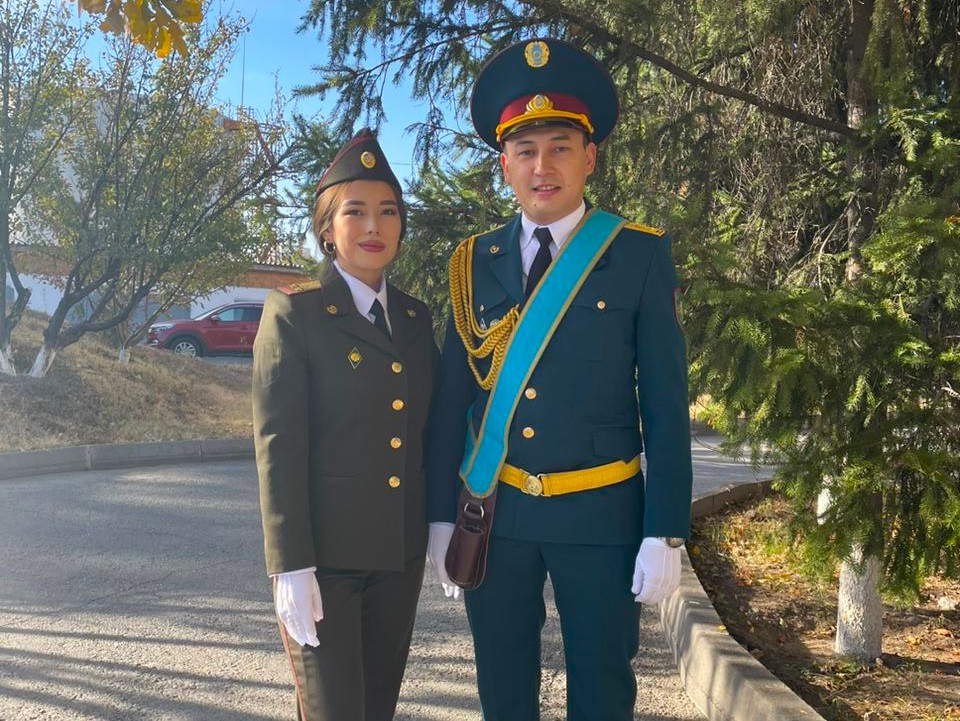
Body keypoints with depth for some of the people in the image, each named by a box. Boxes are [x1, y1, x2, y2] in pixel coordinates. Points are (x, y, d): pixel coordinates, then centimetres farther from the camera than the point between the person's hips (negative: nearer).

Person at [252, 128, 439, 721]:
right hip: (324, 554, -5)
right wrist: (290, 567, -15)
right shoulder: (294, 312, -5)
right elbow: (279, 443, -11)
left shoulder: (417, 318, 11)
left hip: (401, 555, 5)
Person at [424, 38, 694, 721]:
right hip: (493, 513, 3)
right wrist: (442, 515, 4)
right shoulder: (474, 263, 3)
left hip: (600, 514, -2)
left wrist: (666, 534, -9)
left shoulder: (641, 256, -4)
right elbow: (451, 399, 5)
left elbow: (666, 404, -6)